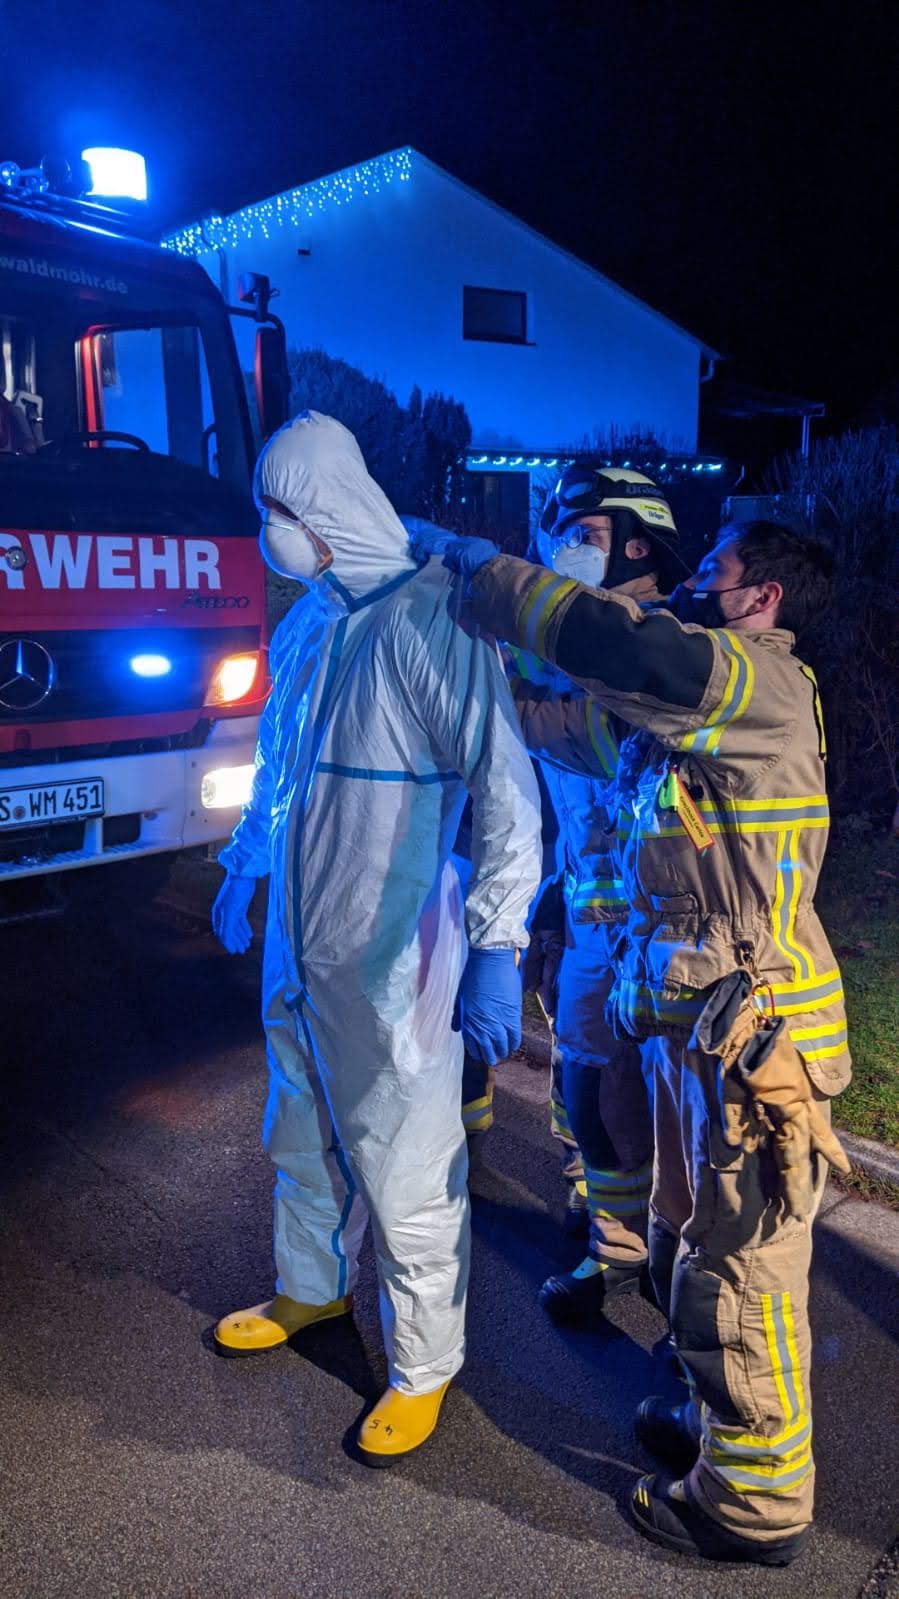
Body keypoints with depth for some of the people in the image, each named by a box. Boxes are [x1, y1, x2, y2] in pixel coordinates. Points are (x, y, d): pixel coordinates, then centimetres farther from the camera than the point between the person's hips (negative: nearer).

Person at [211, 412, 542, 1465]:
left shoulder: (431, 617, -17)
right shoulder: (304, 625, 8)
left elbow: (506, 791, -19)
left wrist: (496, 950, -21)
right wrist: (242, 866, 30)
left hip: (391, 962, -7)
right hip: (297, 945, 8)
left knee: (405, 1177, 7)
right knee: (303, 1141, 24)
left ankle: (424, 1366, 29)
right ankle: (311, 1291, 48)